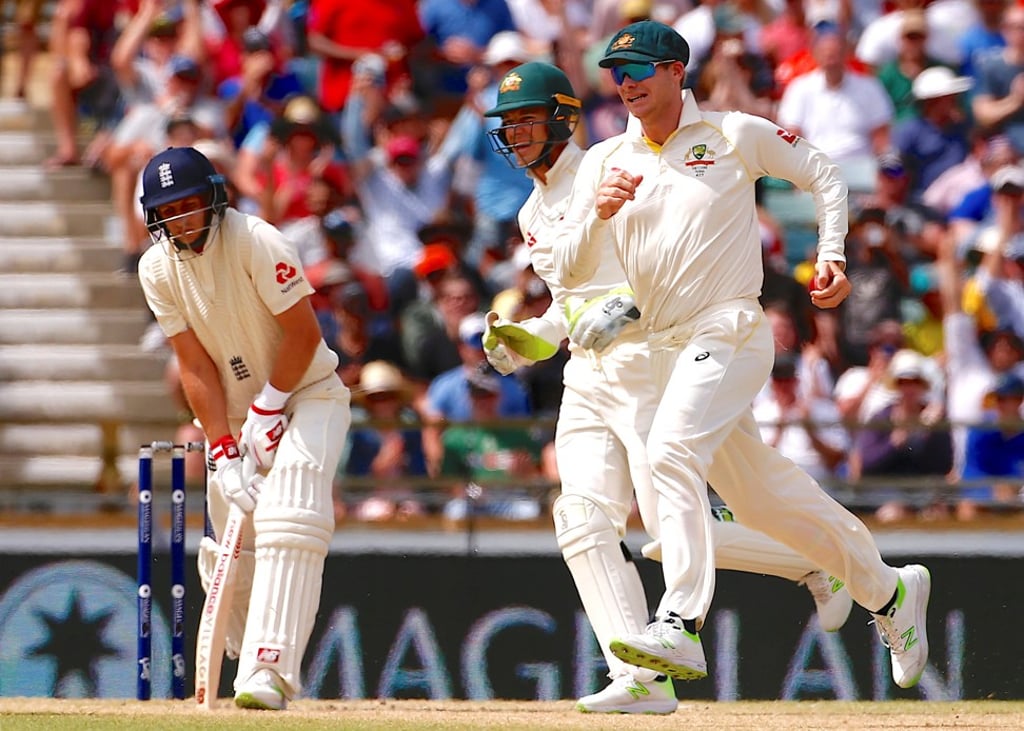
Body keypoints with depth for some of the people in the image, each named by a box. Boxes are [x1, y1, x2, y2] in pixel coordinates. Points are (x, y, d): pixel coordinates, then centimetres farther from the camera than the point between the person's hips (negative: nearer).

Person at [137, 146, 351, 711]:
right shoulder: (157, 269, -7)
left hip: (307, 394, -6)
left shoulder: (255, 242, -22)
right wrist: (223, 454, -15)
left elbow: (304, 333, -18)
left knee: (287, 519, -26)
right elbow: (194, 366, -8)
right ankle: (252, 660, 27)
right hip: (236, 412, 6)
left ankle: (268, 671, -34)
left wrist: (268, 409, -16)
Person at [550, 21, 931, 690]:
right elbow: (572, 272, 3)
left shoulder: (736, 135, 1)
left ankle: (681, 627, -38)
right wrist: (597, 213, -16)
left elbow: (824, 174, 12)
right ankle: (888, 590, 30)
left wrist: (832, 256, 0)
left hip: (731, 332, -6)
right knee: (759, 495, 13)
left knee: (672, 451, -28)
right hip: (666, 350, 6)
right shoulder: (604, 162, 10)